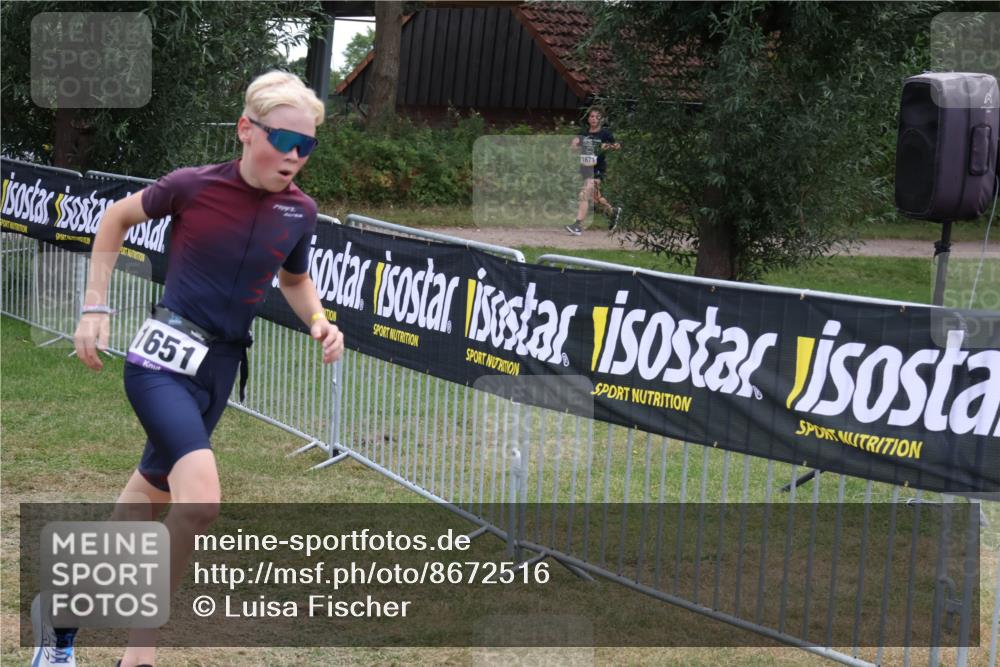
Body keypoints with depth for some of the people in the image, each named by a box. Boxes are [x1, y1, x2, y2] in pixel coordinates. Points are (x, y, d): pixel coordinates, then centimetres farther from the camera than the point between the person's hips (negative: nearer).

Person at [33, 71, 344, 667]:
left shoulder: (299, 212, 0)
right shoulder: (193, 187, -12)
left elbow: (294, 280, 20)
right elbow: (117, 218, 6)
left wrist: (319, 321, 0)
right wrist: (96, 307, 4)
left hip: (220, 370, 6)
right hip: (164, 359, -6)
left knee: (151, 494, 19)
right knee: (201, 499, -26)